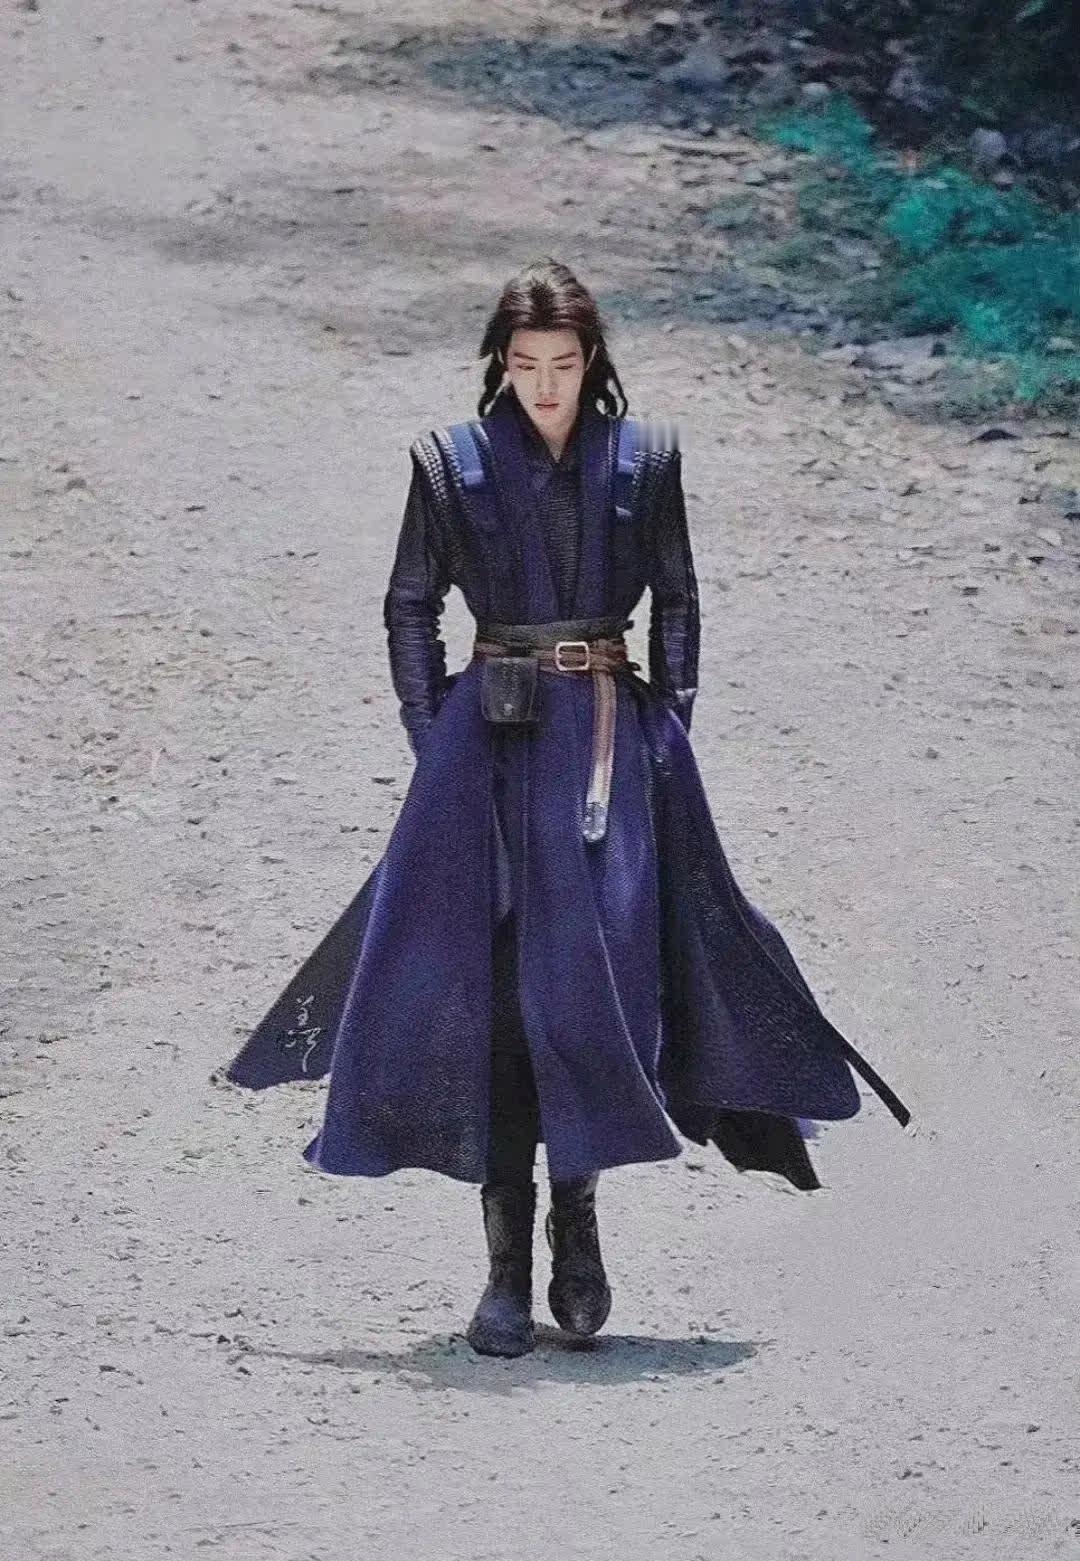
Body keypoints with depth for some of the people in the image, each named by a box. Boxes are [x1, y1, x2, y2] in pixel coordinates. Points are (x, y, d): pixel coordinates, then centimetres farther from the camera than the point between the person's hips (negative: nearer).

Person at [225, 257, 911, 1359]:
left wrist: (668, 731, 4)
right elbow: (410, 609, 8)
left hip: (614, 735, 1)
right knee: (492, 979, -5)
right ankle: (508, 1262, -2)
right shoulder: (452, 463, 3)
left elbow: (675, 603, 11)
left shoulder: (644, 458, 5)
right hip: (491, 739, -1)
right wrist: (434, 742, 2)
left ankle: (576, 1218, 9)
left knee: (601, 968, -7)